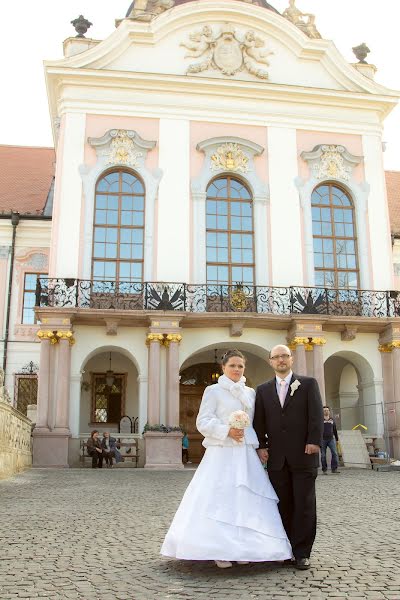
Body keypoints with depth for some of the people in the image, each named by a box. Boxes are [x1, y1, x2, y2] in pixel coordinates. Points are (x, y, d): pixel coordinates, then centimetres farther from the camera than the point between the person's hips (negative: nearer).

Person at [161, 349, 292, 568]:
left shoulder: (250, 393, 14)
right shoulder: (213, 391, 0)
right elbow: (203, 422, -6)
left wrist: (259, 445, 8)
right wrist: (227, 431, -17)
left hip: (246, 454, 5)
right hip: (222, 454, -5)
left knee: (245, 499, 4)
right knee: (219, 499, -5)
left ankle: (241, 548, 15)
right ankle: (219, 551, 5)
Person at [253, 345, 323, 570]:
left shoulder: (308, 384, 5)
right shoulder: (263, 390, 13)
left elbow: (316, 414, -3)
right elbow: (259, 421, 10)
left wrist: (314, 441, -13)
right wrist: (261, 446, -1)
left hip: (303, 454, -2)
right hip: (277, 457, 2)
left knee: (304, 505, 0)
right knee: (283, 506, 5)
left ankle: (302, 553, 9)